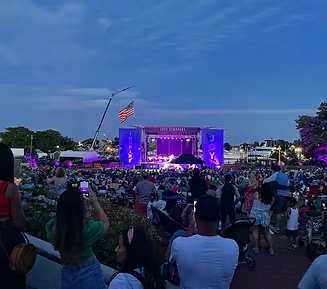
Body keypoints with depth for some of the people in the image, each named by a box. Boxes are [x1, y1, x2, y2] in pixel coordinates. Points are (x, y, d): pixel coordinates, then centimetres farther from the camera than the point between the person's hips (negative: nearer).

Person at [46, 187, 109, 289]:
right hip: (90, 273, -2)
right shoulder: (88, 228, -31)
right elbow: (106, 224, -9)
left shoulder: (51, 227, -23)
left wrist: (67, 201, -2)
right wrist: (95, 203, -7)